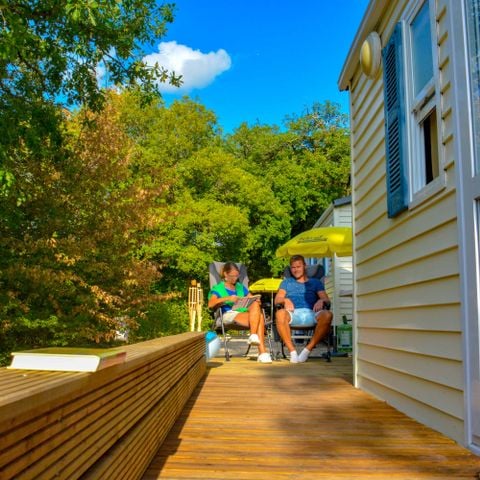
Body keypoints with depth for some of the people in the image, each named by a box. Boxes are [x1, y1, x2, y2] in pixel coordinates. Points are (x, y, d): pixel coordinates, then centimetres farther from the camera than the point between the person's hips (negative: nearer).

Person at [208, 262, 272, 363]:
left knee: (256, 305, -32)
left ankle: (253, 335, -40)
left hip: (245, 313, 5)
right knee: (259, 317, -31)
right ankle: (262, 352, -36)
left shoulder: (240, 287, 29)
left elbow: (253, 300, 24)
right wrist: (227, 299, -20)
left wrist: (256, 301, -2)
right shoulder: (218, 288, 13)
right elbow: (210, 304, -6)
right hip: (229, 315, -5)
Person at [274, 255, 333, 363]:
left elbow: (326, 299, 14)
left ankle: (308, 349, -26)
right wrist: (285, 300, -9)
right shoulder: (286, 282, 31)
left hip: (311, 314, 0)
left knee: (327, 315, -35)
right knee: (280, 313, -37)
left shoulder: (315, 282, 29)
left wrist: (321, 301, -11)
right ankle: (292, 351, -27)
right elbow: (277, 300, 15)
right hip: (293, 313, 0)